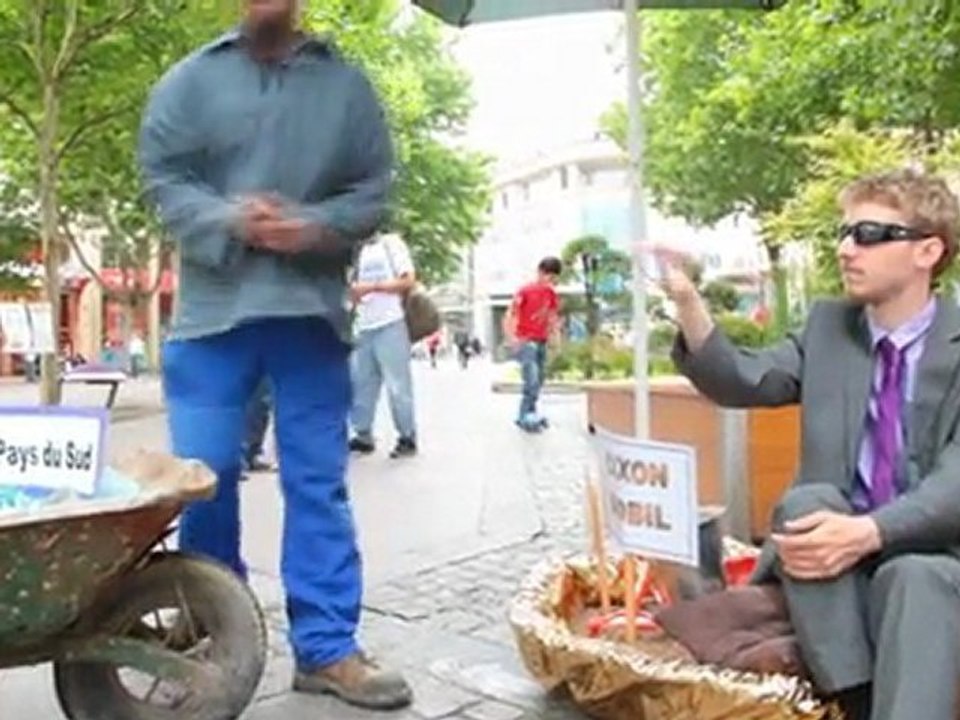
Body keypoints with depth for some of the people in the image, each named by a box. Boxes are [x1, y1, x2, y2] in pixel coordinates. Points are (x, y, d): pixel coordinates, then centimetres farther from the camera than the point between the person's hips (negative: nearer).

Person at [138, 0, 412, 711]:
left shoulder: (346, 84, 9)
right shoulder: (192, 78, 7)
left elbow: (374, 188, 5)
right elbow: (161, 175, 2)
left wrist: (316, 227, -14)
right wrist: (229, 221, -16)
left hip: (312, 309, 1)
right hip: (215, 306, 0)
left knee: (318, 481, 3)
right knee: (203, 478, 4)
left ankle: (327, 647, 13)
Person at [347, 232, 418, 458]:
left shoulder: (392, 243, 1)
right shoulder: (361, 251, 19)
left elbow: (409, 280, -8)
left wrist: (373, 287, -14)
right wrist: (352, 292, -1)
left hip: (390, 324, -7)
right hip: (364, 326, 7)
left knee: (397, 384, -3)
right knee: (360, 383, 6)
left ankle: (408, 438, 4)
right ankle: (363, 435, 14)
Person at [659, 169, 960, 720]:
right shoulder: (828, 325, 8)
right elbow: (741, 382, -4)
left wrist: (867, 532, -32)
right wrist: (686, 299, -20)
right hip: (832, 550, 3)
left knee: (916, 578, -36)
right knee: (806, 500, -30)